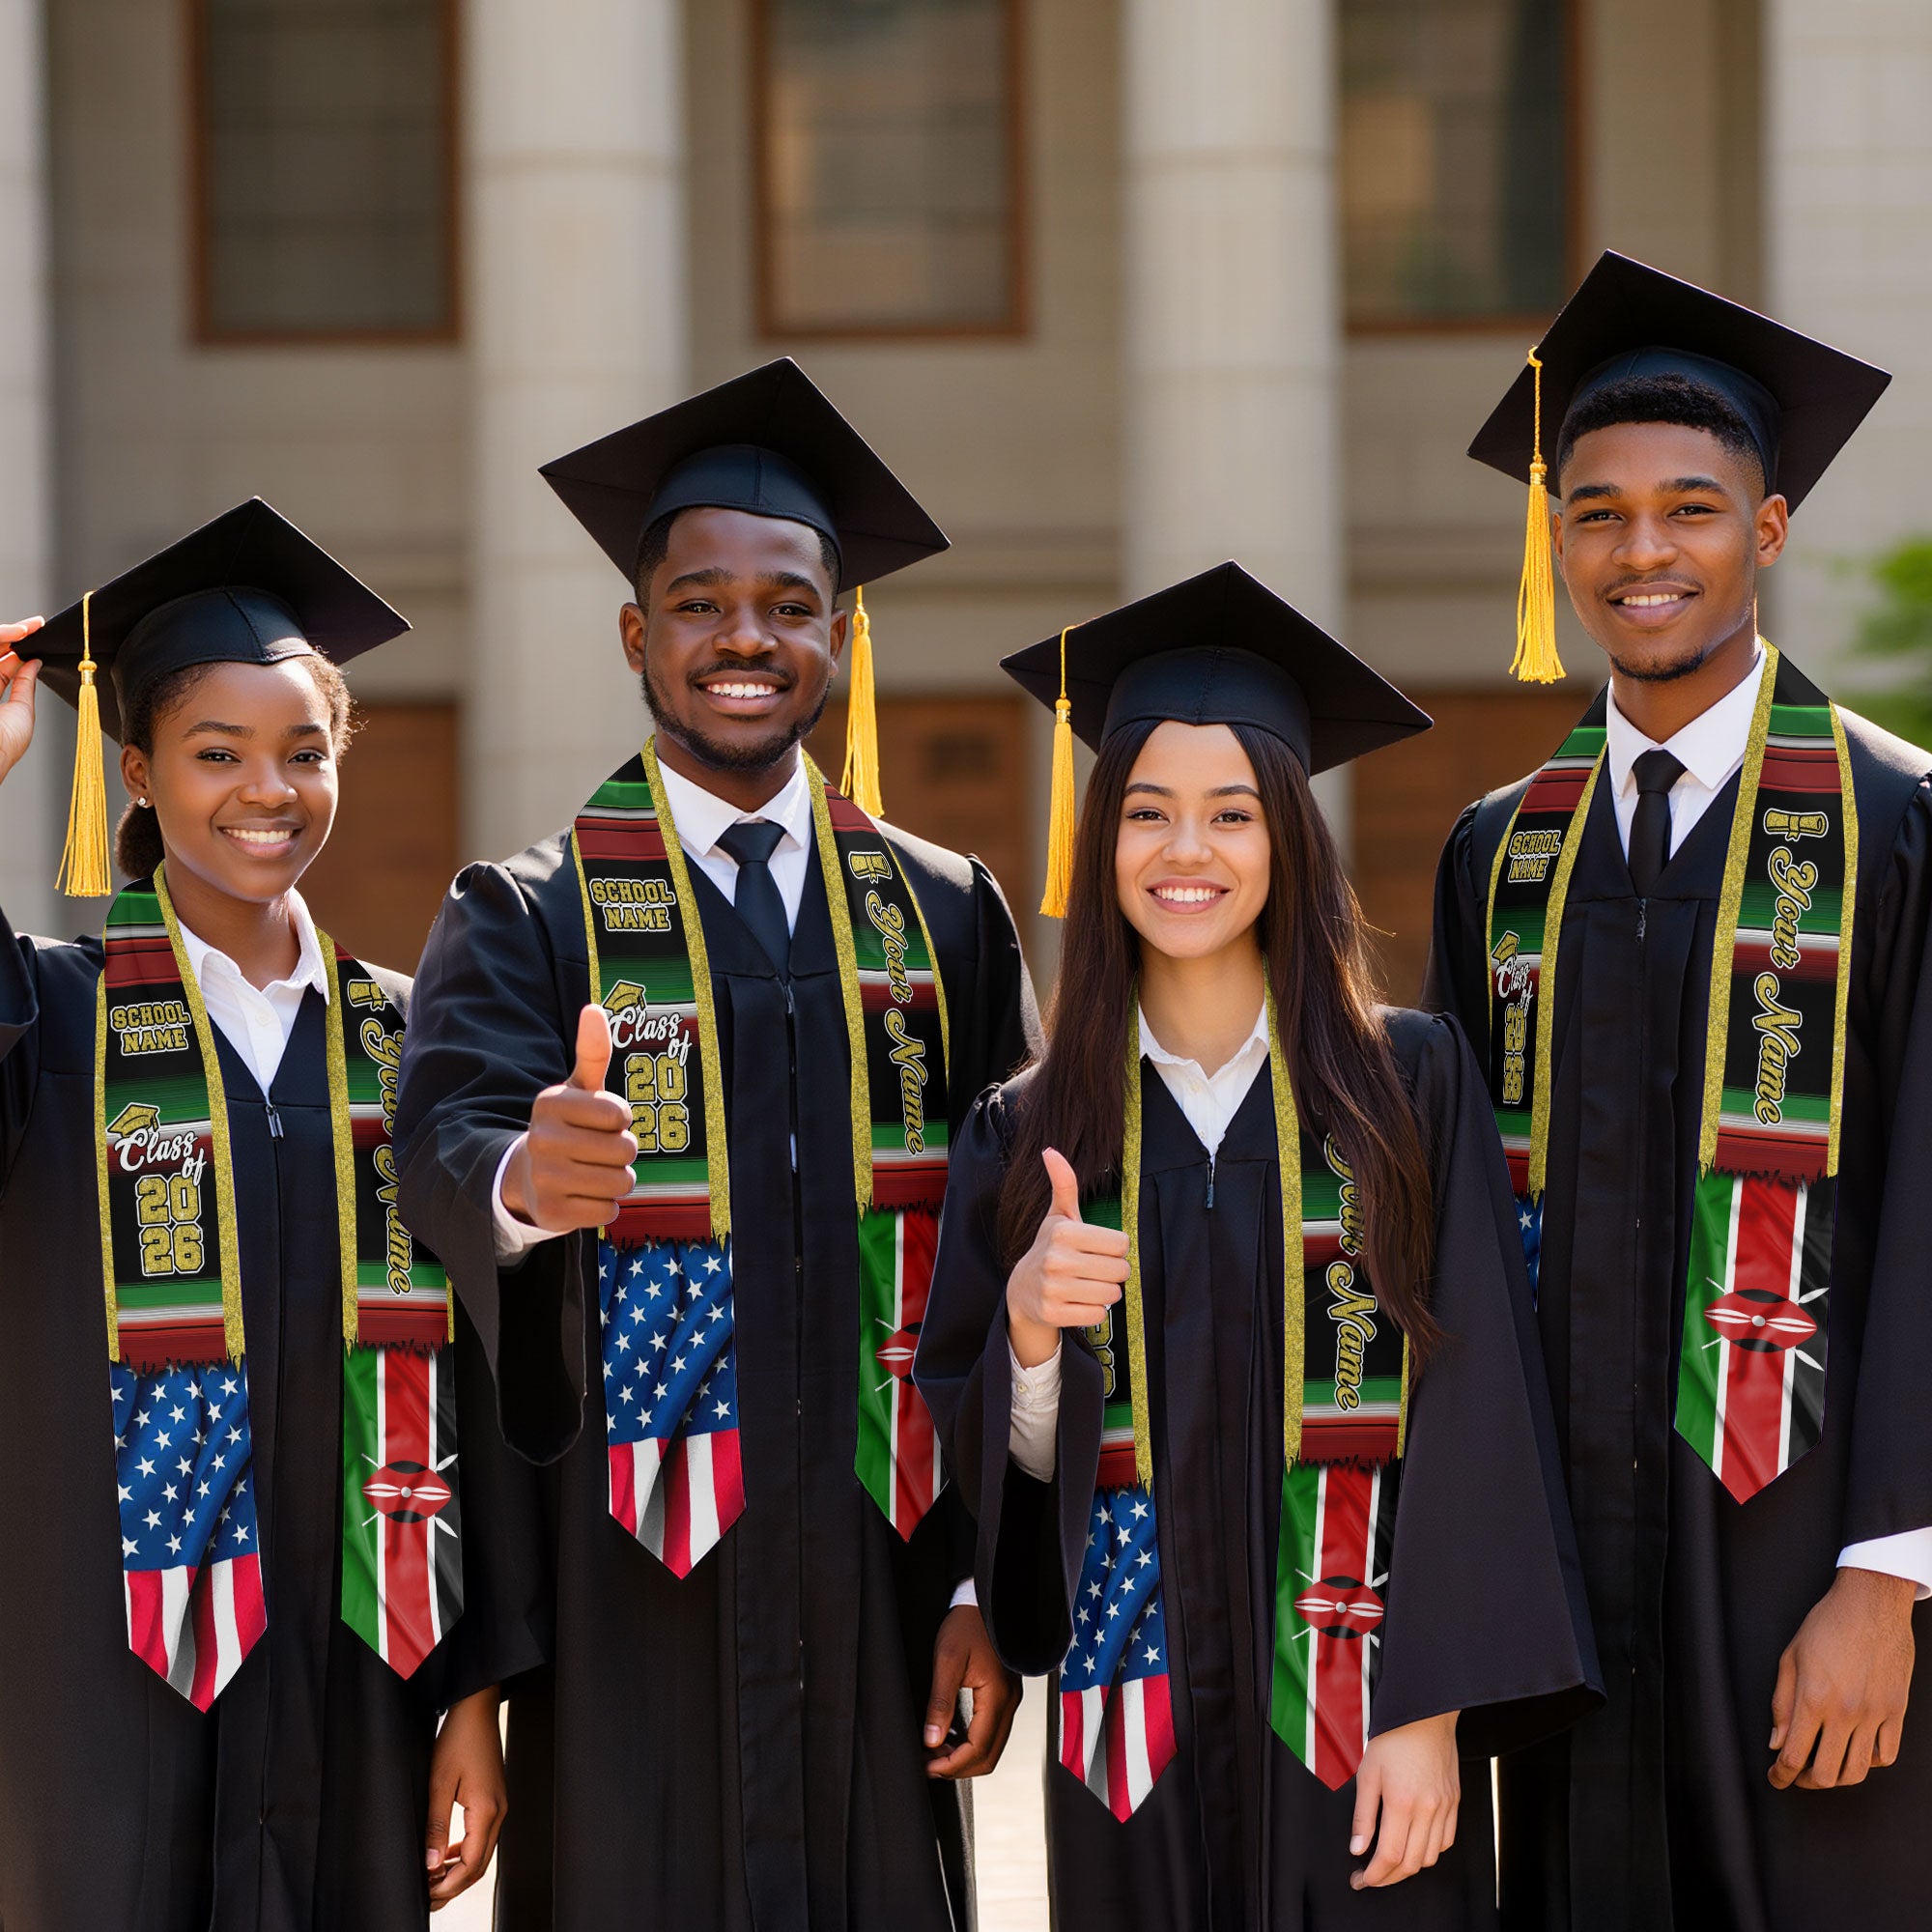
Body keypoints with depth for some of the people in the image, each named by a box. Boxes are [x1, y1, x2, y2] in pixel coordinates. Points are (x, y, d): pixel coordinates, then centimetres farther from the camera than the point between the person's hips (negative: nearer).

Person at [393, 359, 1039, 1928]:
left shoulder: (945, 918, 9)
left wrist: (990, 1581, 0)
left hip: (875, 1583, 2)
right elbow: (445, 1139, -18)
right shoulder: (530, 921, 2)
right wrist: (523, 1176, -41)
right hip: (630, 1588, -2)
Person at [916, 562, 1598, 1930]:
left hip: (1356, 1713, -2)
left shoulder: (1409, 1085, -1)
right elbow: (997, 1459, 6)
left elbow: (1470, 1411, -5)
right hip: (1139, 1730, 2)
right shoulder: (1029, 1134, 5)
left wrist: (1430, 1714, -13)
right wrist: (1028, 1326, -15)